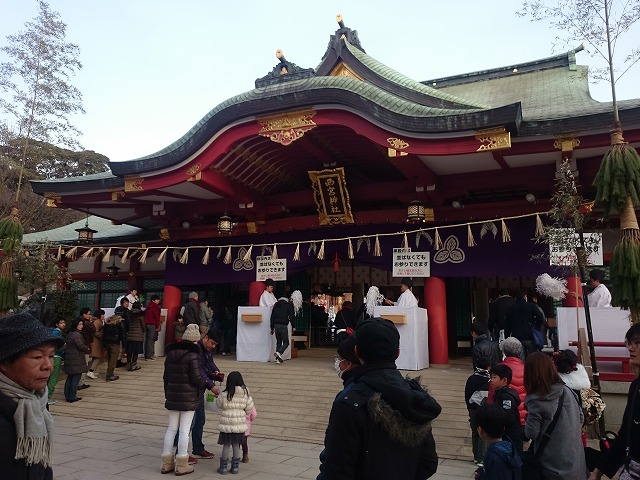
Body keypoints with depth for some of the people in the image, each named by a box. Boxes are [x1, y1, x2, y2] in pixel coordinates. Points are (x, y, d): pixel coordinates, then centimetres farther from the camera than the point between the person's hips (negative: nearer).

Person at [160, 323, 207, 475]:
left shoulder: (170, 354, 7)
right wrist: (205, 384, 5)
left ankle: (167, 463, 21)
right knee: (184, 430, 1)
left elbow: (166, 377, 13)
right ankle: (181, 465, 9)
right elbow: (197, 379, -16)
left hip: (173, 397, 6)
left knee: (171, 428, 14)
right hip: (189, 398, -6)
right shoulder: (192, 356, -16)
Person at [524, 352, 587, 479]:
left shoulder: (535, 401, -19)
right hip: (576, 459, 5)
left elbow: (531, 433, -16)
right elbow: (580, 419, 7)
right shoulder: (567, 390, -3)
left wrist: (529, 418, 2)